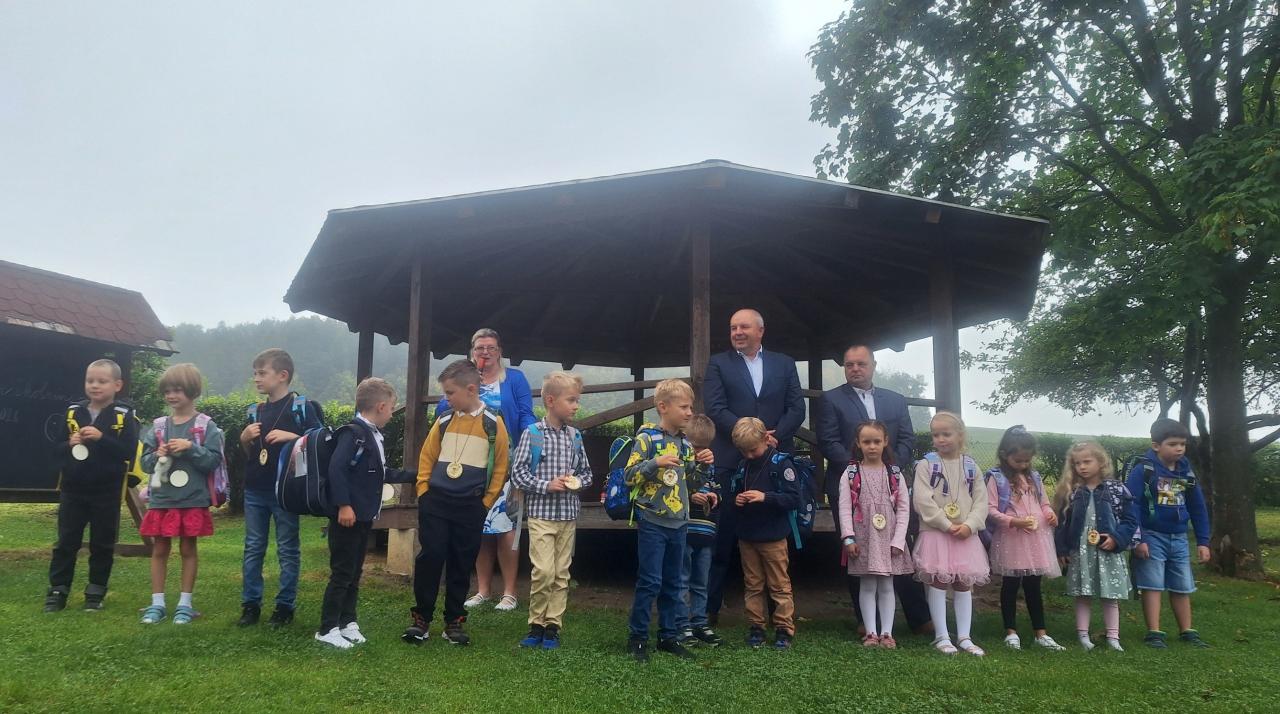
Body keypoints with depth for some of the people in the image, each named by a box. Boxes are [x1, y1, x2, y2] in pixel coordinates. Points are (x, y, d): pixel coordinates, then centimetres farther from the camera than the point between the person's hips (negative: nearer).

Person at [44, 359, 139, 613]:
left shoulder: (124, 416, -7)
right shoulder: (73, 412, 4)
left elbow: (129, 450, -16)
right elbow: (56, 448, 6)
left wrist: (101, 438, -25)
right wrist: (69, 445, -15)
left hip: (106, 492, -3)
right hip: (73, 489, 3)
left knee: (102, 544, 7)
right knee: (66, 542, 8)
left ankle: (96, 592, 19)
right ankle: (57, 591, 18)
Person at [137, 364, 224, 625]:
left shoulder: (206, 425, -5)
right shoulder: (158, 426, 6)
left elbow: (214, 460, -10)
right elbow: (145, 462, 8)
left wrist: (190, 448, -20)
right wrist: (157, 456, -12)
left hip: (193, 500, -3)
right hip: (161, 498, 4)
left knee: (188, 549, 7)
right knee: (159, 550, 10)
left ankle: (185, 603, 17)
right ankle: (157, 603, 20)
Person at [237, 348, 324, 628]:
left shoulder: (302, 407, -7)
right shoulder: (255, 411, 11)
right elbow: (248, 455, 18)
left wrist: (292, 436, -21)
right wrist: (244, 439, -2)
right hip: (255, 490, 5)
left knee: (287, 550, 4)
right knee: (253, 548, 10)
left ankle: (285, 606, 12)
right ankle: (250, 604, 20)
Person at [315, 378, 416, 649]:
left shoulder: (374, 435, 12)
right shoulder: (353, 432, -17)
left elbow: (383, 473, 22)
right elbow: (336, 469, -24)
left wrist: (414, 476, 26)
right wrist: (344, 505, -26)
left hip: (364, 517, 9)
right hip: (347, 516, -9)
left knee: (355, 573, 15)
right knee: (341, 574, -2)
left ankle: (347, 622, 25)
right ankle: (327, 629, 9)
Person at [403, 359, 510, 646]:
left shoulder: (493, 424, -3)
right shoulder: (444, 421, 5)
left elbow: (500, 466, 1)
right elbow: (427, 457, 13)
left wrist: (486, 501, -3)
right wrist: (424, 491, 4)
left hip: (470, 506, -1)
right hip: (435, 502, 2)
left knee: (461, 564, 7)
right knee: (430, 557, 0)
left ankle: (454, 621, 19)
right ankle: (421, 618, 13)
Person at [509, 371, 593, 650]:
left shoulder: (575, 436, 6)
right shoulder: (532, 433, -7)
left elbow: (586, 472, 13)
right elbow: (517, 472, -8)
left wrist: (577, 481, -7)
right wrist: (546, 485, -16)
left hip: (568, 514, 5)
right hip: (541, 513, -4)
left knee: (561, 573, 8)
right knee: (543, 571, -10)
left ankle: (552, 627, 19)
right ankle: (536, 625, 9)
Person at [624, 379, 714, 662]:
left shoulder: (686, 444, 10)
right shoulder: (647, 438, -9)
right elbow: (629, 476, -13)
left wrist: (704, 466, 0)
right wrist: (656, 462, -24)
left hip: (679, 523, 6)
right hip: (653, 522, -6)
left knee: (672, 583, 13)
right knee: (650, 582, -4)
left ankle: (669, 636, 23)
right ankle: (636, 636, 10)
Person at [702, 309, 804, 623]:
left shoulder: (784, 364, 12)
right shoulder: (718, 364, 5)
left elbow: (796, 408, 5)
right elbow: (715, 408, -6)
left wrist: (775, 436, -11)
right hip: (731, 462, -2)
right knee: (723, 538, 1)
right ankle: (709, 608, 10)